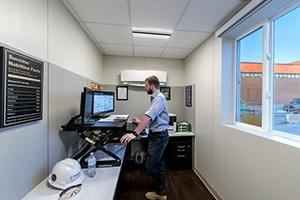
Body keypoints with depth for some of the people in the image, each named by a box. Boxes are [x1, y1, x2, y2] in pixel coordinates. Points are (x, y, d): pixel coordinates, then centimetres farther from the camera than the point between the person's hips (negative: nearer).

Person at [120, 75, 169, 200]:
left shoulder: (159, 98, -18)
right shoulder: (155, 98, 13)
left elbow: (149, 116, -30)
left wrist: (135, 133, -35)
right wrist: (141, 122, 27)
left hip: (159, 136, -10)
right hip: (157, 135, 10)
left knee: (150, 167, 1)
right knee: (159, 165, 19)